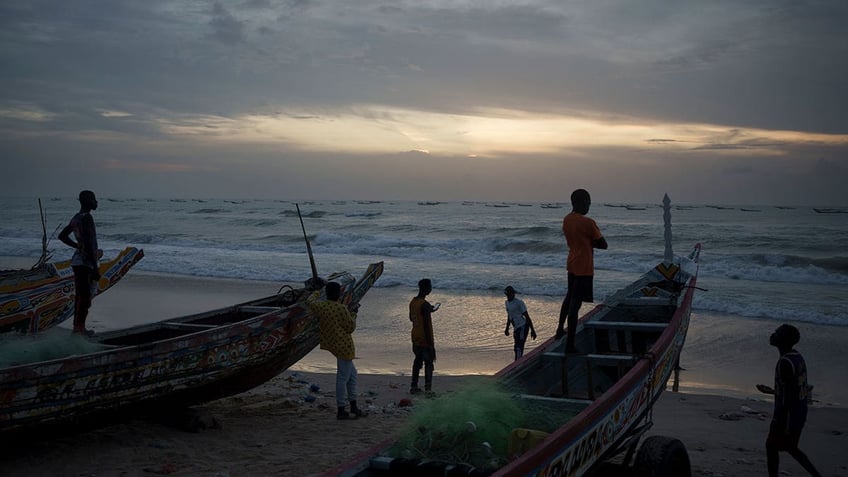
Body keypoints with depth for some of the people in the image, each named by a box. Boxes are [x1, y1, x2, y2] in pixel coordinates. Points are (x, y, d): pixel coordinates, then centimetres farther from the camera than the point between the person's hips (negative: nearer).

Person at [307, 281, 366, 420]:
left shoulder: (320, 306, -1)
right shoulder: (342, 309, -18)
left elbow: (310, 300, 21)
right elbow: (351, 328, -10)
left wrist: (318, 291, 37)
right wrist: (352, 313, 3)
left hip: (333, 345, 8)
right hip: (344, 346, -8)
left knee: (352, 375, 18)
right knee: (343, 377, -2)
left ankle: (354, 407, 24)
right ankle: (341, 411, 4)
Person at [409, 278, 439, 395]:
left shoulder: (413, 302, 5)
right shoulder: (425, 305, -21)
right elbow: (426, 325, -22)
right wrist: (431, 344, -18)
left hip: (415, 339, 8)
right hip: (425, 340, -8)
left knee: (418, 361, 16)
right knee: (429, 363, 1)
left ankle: (414, 387, 18)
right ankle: (428, 389, -1)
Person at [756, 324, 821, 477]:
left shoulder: (785, 362, -23)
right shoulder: (798, 357, 7)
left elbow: (789, 395, -23)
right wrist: (772, 391, 26)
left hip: (787, 414, -9)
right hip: (800, 412, 9)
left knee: (771, 446, 7)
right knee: (791, 447, 22)